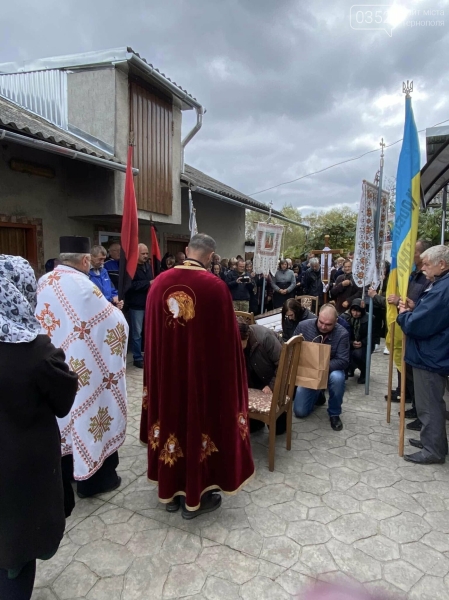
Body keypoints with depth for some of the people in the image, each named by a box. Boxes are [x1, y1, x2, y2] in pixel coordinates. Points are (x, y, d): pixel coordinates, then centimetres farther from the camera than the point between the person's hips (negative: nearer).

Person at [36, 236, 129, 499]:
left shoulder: (43, 283, 1)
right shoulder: (82, 286, -22)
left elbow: (48, 320, 13)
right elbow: (115, 322, -16)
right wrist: (113, 310, 5)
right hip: (82, 367, -7)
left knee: (62, 413, 20)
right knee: (84, 411, 6)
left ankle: (63, 470, 37)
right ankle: (93, 478, 20)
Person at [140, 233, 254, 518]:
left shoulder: (160, 281, -3)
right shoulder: (215, 286, -17)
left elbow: (150, 331, 5)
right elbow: (227, 335, -11)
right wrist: (229, 370, 3)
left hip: (166, 368, 5)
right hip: (202, 370, -4)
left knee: (171, 418, 18)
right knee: (198, 422, 11)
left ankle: (171, 491, 34)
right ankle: (195, 497, 27)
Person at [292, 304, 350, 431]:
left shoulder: (342, 334, -19)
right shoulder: (303, 326, -15)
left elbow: (343, 361, -22)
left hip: (330, 371, -1)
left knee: (337, 377, -39)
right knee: (300, 412, -6)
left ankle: (334, 414, -12)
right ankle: (317, 394, 29)